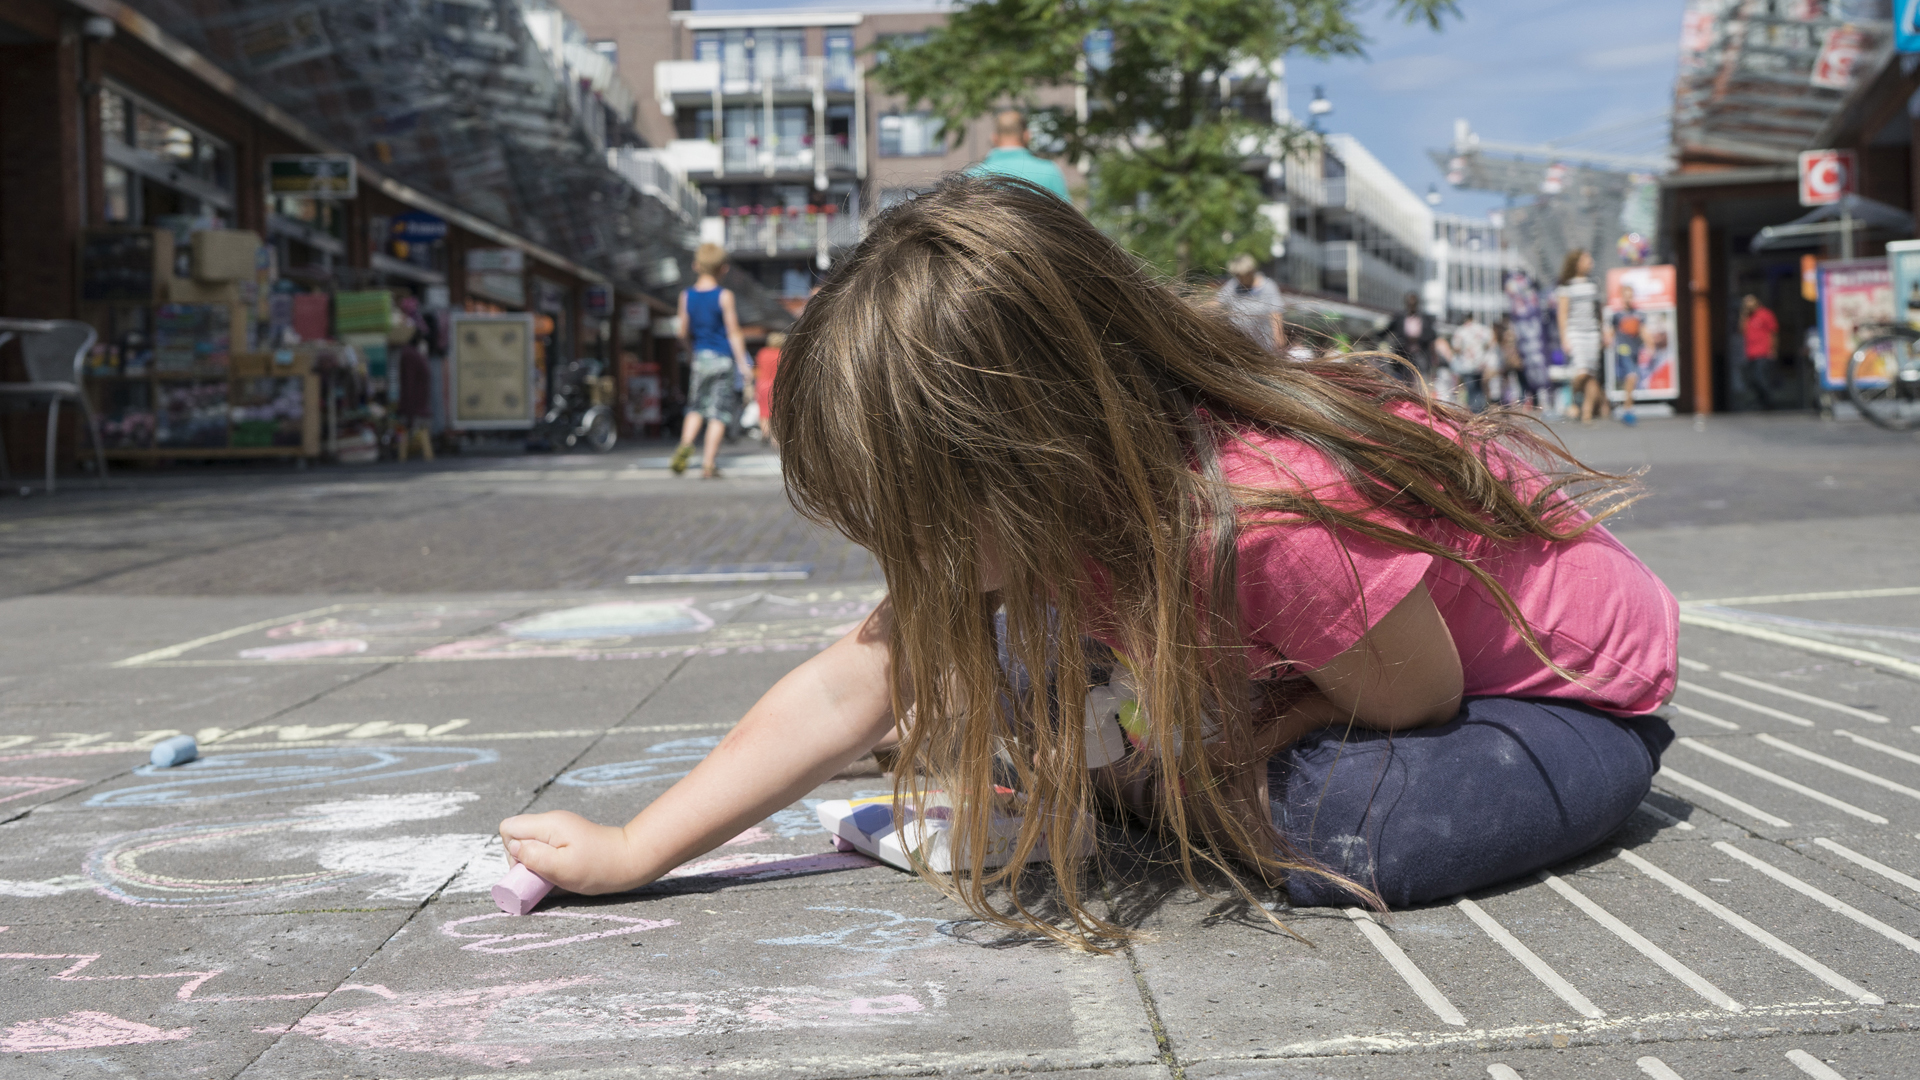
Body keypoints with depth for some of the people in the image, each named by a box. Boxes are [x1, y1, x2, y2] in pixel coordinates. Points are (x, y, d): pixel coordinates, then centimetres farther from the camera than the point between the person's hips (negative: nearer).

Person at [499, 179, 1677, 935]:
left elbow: (1419, 699, -22)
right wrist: (629, 852, -14)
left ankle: (1101, 786, -9)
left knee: (1321, 831, -34)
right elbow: (851, 682, -13)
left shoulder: (1272, 519, -40)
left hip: (1577, 691, -5)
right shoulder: (1053, 506, -17)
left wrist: (1155, 778, -19)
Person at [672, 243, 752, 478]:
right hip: (724, 359, -3)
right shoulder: (724, 296, -9)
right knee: (719, 413, 1)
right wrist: (743, 364, -5)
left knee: (696, 408, 17)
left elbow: (684, 334, 5)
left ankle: (685, 445, -6)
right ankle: (708, 464, -2)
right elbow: (733, 333, -9)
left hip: (700, 358, 3)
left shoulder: (686, 296, 1)